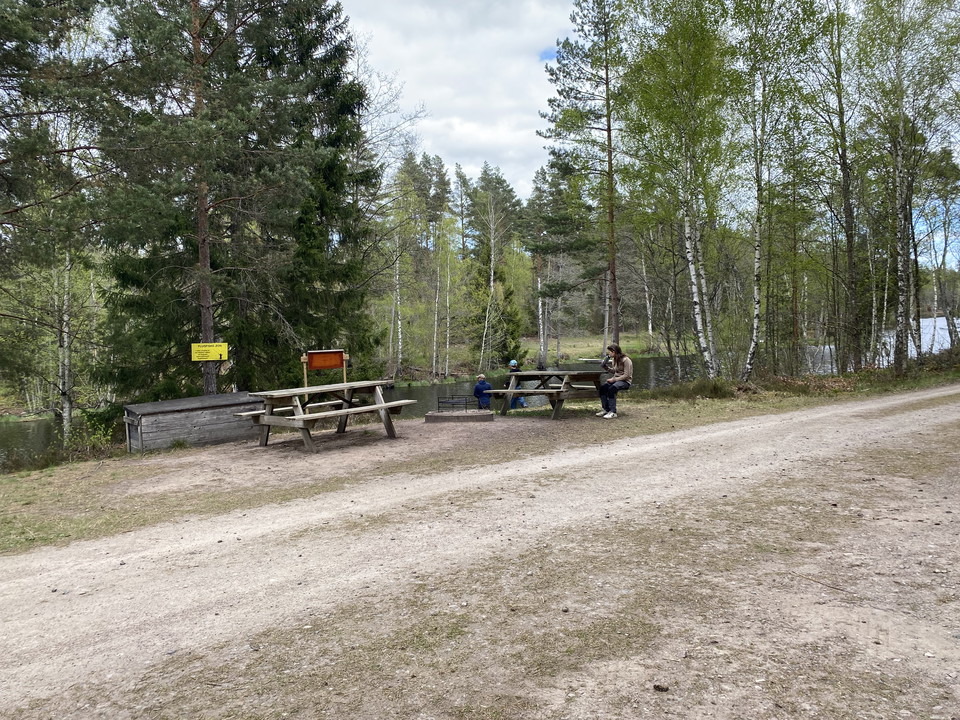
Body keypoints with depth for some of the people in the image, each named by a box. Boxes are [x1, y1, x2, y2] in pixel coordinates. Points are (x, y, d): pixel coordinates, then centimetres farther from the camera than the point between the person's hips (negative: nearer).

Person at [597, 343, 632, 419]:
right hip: (616, 379, 8)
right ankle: (605, 409, -16)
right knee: (602, 387, -20)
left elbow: (626, 375, -17)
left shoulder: (626, 360, -13)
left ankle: (613, 412, -31)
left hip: (625, 381, -8)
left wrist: (614, 379, -21)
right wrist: (606, 367, 6)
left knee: (611, 388, -35)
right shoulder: (614, 359, 13)